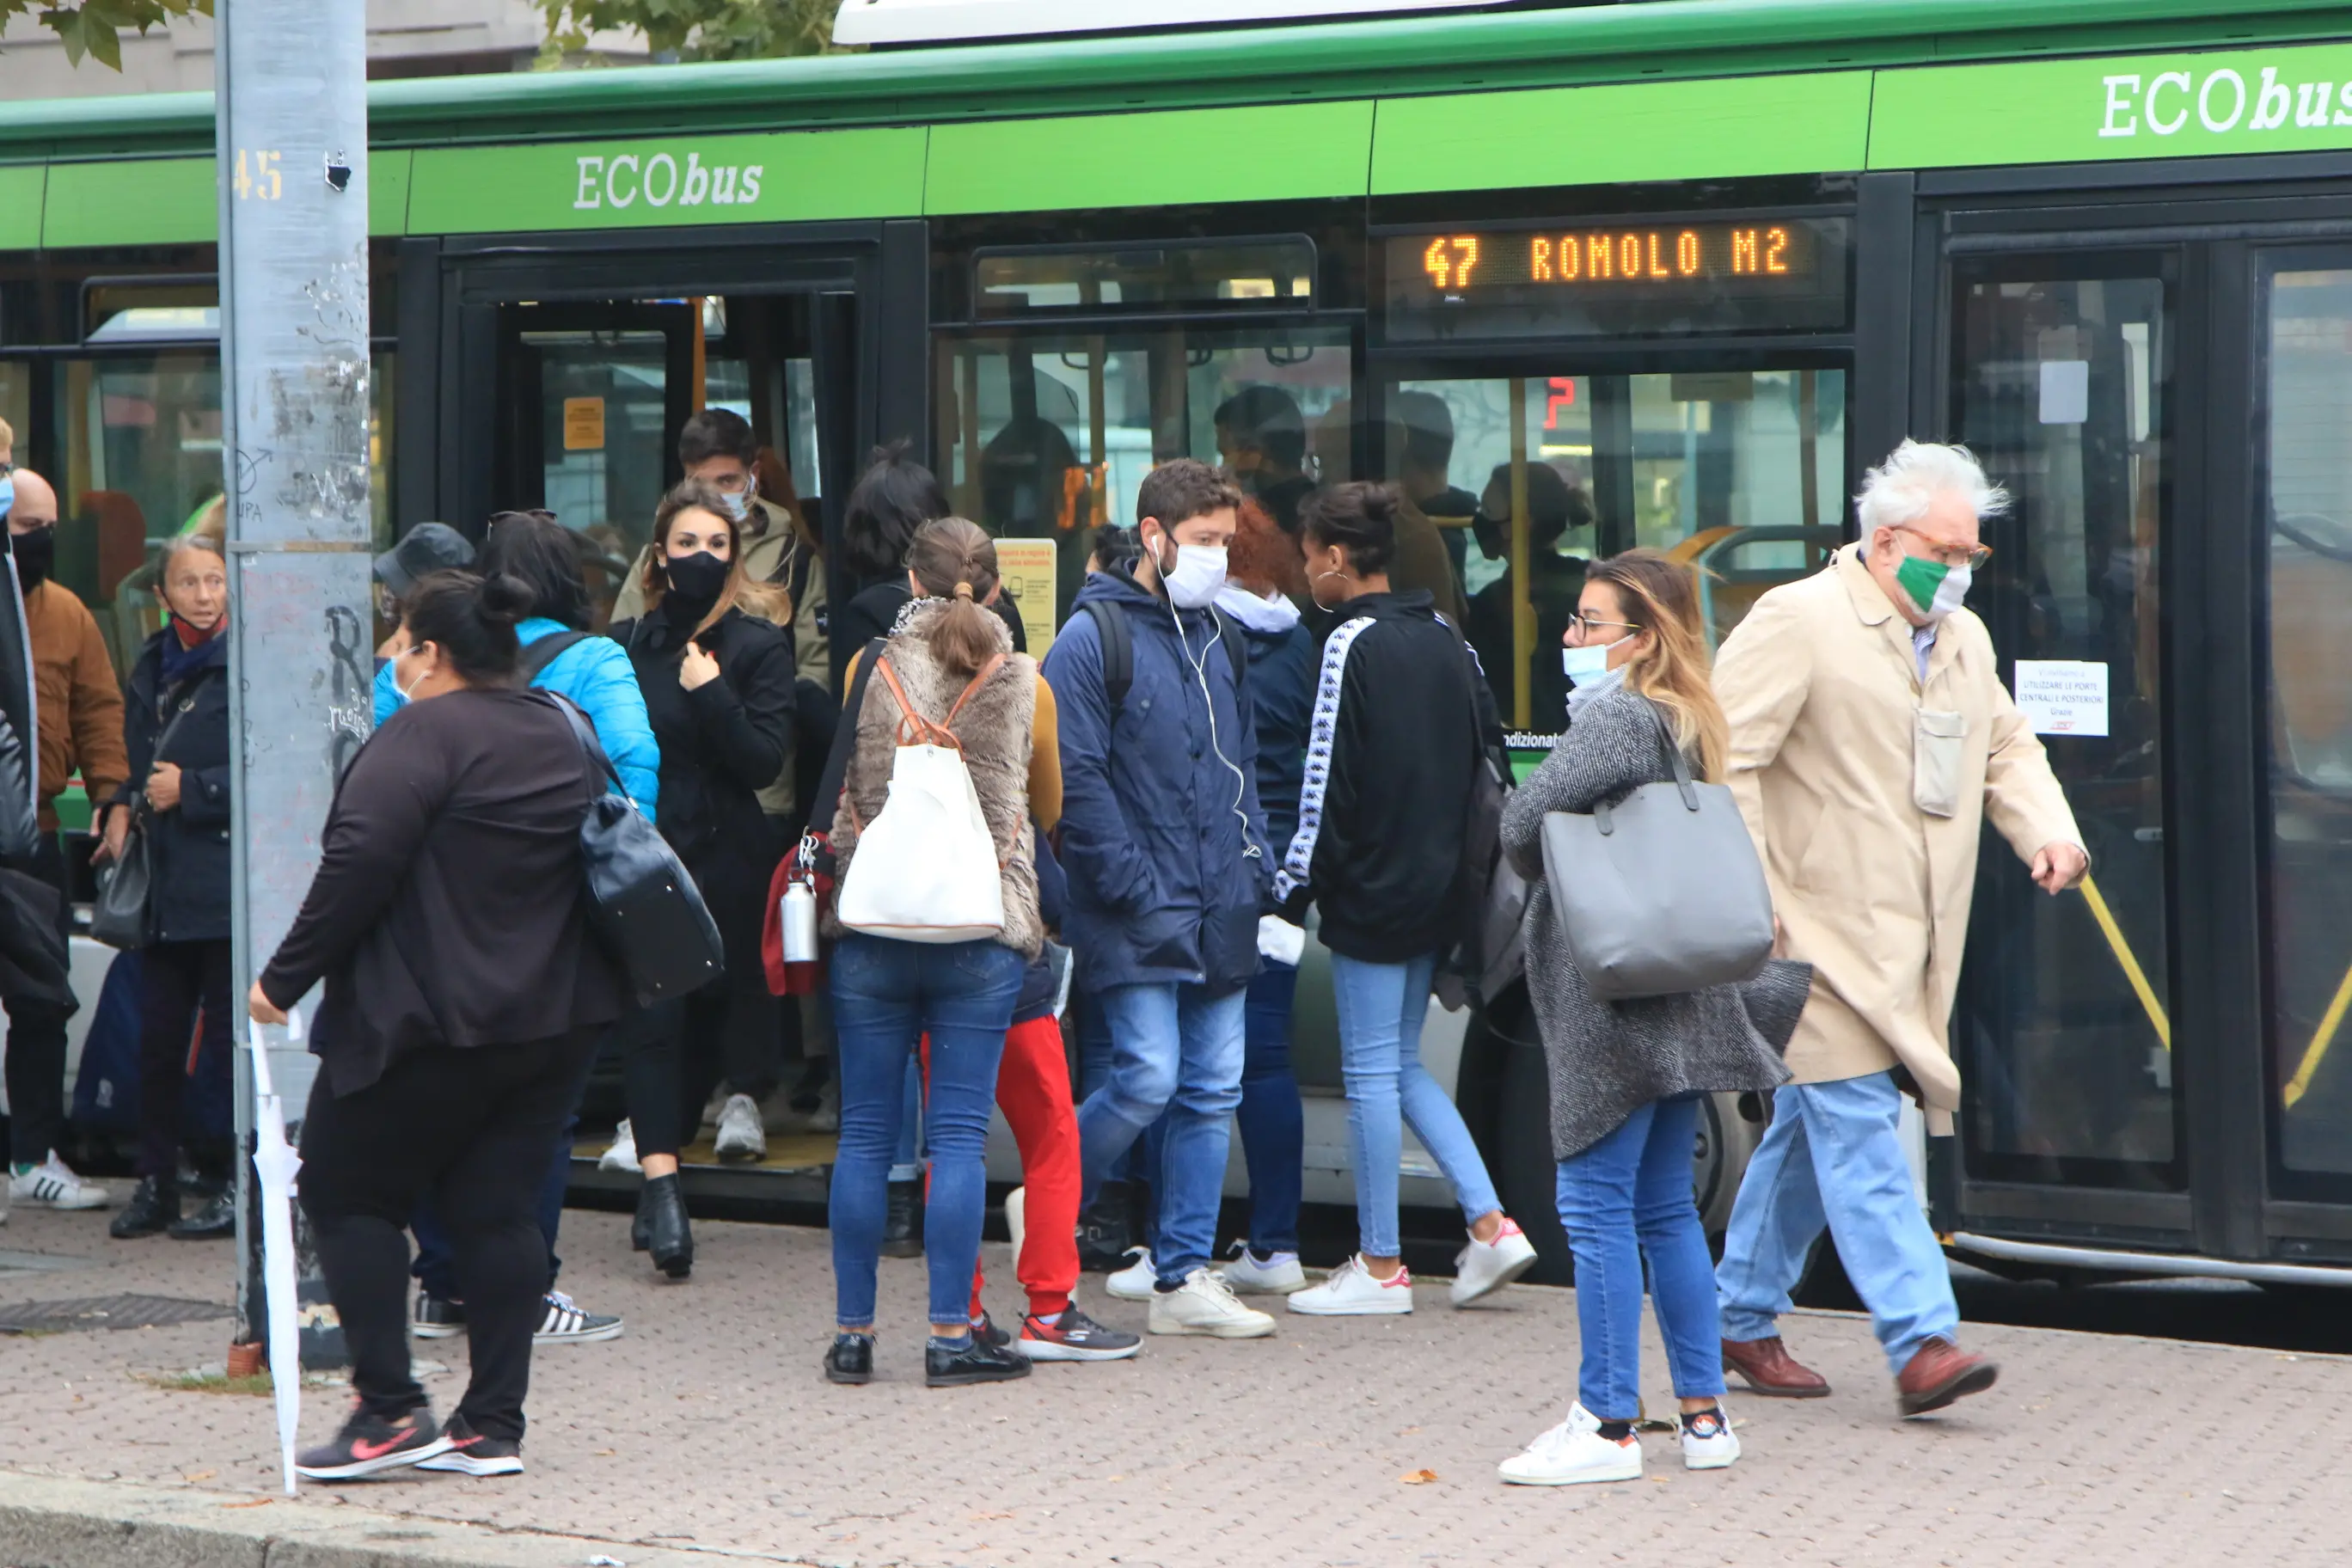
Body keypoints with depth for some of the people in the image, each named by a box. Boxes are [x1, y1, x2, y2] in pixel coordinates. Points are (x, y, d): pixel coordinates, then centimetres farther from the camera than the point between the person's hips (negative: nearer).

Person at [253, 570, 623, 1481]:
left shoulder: (423, 735, -12)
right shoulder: (562, 738, 13)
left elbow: (358, 867, -19)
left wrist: (285, 977, -12)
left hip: (432, 1021, -8)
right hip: (558, 1020, 8)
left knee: (346, 1194, 5)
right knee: (497, 1209, 9)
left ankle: (389, 1409, -1)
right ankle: (493, 1426, 6)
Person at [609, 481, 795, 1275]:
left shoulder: (759, 646, 3)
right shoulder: (625, 644, 7)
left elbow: (765, 760, -7)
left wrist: (711, 694, -16)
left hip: (727, 858, 0)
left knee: (714, 1004, 8)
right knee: (655, 1012, -11)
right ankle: (661, 1180, -18)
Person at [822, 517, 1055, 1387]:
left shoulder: (870, 671, 3)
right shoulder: (1023, 684, 3)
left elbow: (842, 796, 14)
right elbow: (1048, 808, 17)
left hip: (873, 925, 1)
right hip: (984, 930, -1)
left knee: (865, 1133, 6)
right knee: (960, 1134, 1)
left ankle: (854, 1332, 9)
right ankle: (950, 1334, -1)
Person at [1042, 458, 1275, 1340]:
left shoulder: (1215, 638, 15)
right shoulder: (1093, 637, -7)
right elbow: (1074, 779, -13)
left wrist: (1253, 870, 9)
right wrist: (1132, 891, -16)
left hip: (1220, 914, 7)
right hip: (1137, 918, -7)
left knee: (1212, 1092, 6)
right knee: (1148, 1078, -12)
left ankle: (1185, 1277, 12)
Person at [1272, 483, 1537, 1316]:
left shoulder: (1351, 646, -13)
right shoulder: (1443, 639, 10)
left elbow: (1328, 782, -16)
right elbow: (1481, 756, 15)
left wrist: (1294, 890, -11)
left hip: (1373, 893, -8)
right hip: (1437, 890, 8)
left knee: (1372, 1071, 0)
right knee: (1404, 1065, 17)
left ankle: (1381, 1267, 5)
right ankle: (1489, 1225, 8)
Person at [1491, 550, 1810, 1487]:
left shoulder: (1616, 717, -14)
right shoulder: (1690, 725, 13)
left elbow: (1524, 824, -16)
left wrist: (1555, 879, 3)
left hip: (1611, 995, -9)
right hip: (1681, 996, 9)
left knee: (1597, 1205, -5)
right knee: (1664, 1206, 14)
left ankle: (1608, 1427, -3)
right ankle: (1703, 1413, 17)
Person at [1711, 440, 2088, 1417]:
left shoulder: (1964, 641, 16)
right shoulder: (1796, 622, -10)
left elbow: (2007, 746, 27)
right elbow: (1723, 758, -14)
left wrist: (2047, 830, 6)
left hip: (1909, 938, 8)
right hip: (1820, 932, -8)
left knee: (1813, 1128, 13)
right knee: (1858, 1125, -12)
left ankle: (1743, 1319, 24)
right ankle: (1921, 1342, -17)